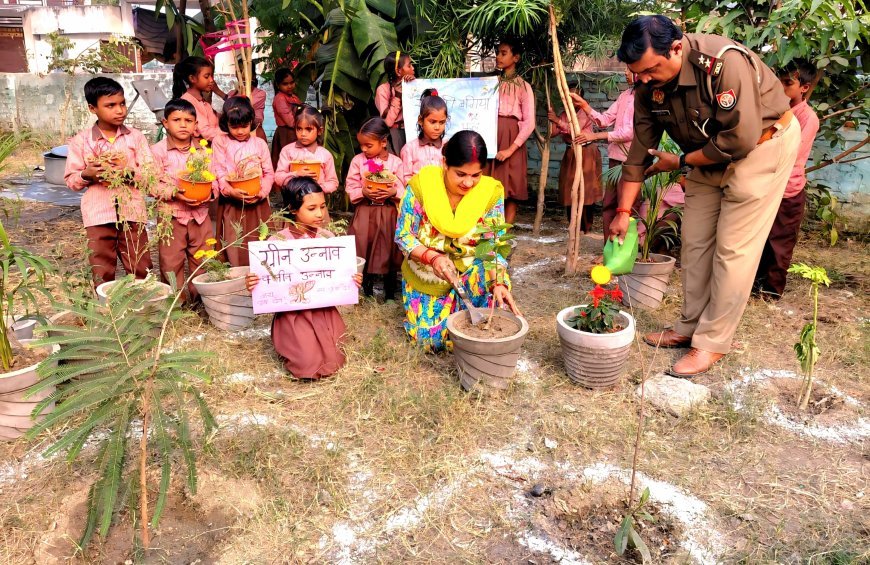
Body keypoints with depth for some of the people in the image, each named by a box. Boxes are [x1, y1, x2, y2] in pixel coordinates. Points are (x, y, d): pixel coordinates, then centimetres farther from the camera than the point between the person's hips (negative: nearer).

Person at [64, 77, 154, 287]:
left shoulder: (135, 137, 3)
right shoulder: (81, 140, 2)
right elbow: (71, 180, 5)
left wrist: (129, 172, -18)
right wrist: (86, 174, -15)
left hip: (132, 211, 0)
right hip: (98, 215, 0)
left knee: (140, 270, 7)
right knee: (102, 273, 9)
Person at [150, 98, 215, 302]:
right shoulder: (158, 150, -4)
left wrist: (210, 191, -14)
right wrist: (174, 193, -23)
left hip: (200, 213, 3)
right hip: (172, 214, -3)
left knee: (203, 259, 11)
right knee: (171, 260, 4)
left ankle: (201, 295, 26)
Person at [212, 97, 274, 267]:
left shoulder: (259, 144, 7)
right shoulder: (220, 142, 4)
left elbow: (269, 173, 5)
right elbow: (219, 172, -3)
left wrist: (262, 192, -13)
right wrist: (230, 191, -20)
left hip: (258, 203, 1)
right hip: (231, 204, -1)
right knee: (234, 250, -1)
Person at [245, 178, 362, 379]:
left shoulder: (327, 238, -1)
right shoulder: (278, 241, -10)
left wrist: (352, 281, -14)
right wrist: (252, 284, -25)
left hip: (325, 310, 3)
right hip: (293, 312, -3)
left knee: (332, 363, -3)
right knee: (308, 366, -13)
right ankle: (291, 346, 20)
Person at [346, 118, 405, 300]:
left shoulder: (395, 162, -2)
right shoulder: (358, 160, 0)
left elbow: (403, 190, -3)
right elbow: (350, 188, -2)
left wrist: (393, 192, -23)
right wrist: (364, 192, -20)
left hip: (388, 213, -1)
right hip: (365, 212, 1)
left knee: (388, 250, 7)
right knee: (365, 251, 6)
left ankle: (390, 293, 23)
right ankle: (367, 292, 24)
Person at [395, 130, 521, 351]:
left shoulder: (491, 191, -16)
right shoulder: (421, 184, -20)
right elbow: (403, 236, -15)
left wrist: (498, 282, -33)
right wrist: (433, 257, -34)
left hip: (468, 273, 0)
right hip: (425, 275, 0)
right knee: (431, 339, -5)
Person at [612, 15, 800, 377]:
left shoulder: (724, 62, -32)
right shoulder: (650, 86, -11)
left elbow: (740, 139, -32)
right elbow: (641, 148, -5)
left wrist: (680, 162, -20)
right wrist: (624, 211, -5)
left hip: (763, 144, -7)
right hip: (709, 153, 7)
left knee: (733, 248, -7)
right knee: (694, 241, 7)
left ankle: (713, 342, 3)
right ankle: (690, 326, 20)